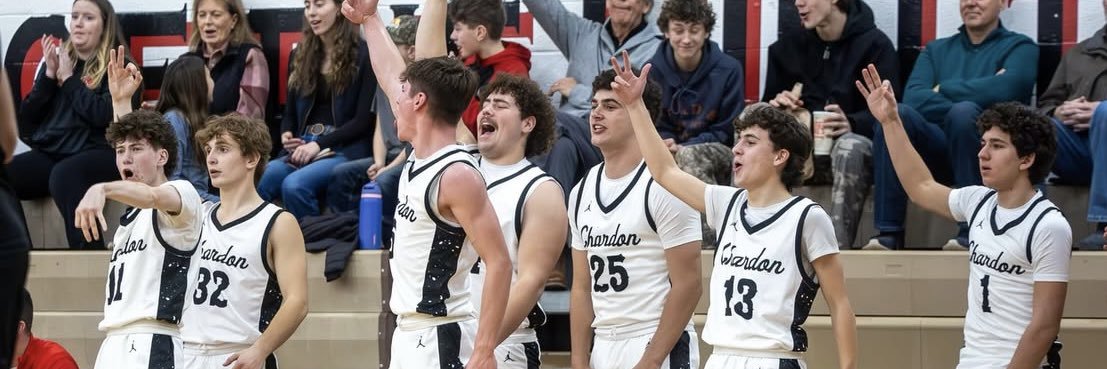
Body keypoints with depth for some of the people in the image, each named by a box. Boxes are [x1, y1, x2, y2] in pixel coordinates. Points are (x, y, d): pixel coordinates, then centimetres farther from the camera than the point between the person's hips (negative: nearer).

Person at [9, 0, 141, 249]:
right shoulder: (58, 61, 20)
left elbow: (105, 115, -13)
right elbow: (27, 117, 15)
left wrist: (69, 79, -4)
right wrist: (49, 75, 3)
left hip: (98, 153, -5)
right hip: (49, 154, 5)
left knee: (63, 177, -40)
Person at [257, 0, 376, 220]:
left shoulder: (363, 55, 1)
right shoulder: (301, 56, 19)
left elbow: (364, 119, -4)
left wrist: (320, 144, -14)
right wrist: (287, 135, 0)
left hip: (346, 149, -5)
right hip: (303, 148, 5)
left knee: (295, 184, -34)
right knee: (258, 182, -29)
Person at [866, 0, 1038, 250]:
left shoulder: (1020, 47, 11)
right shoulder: (936, 50, 22)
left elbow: (1003, 89, -12)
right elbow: (913, 98, 1)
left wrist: (943, 90, 0)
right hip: (939, 151, 3)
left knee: (964, 111, -34)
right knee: (897, 113, -26)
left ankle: (971, 231, -32)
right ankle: (887, 232, -29)